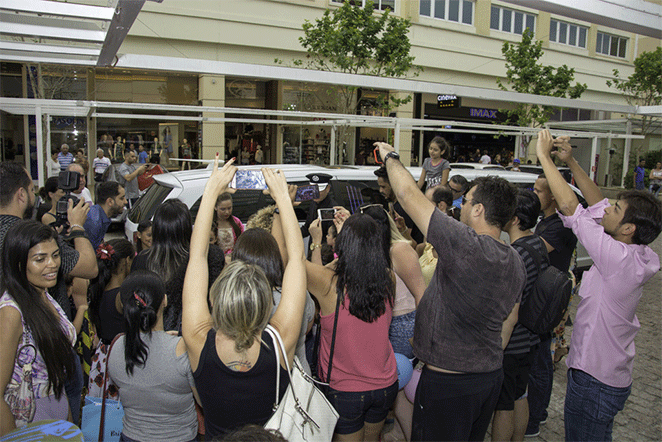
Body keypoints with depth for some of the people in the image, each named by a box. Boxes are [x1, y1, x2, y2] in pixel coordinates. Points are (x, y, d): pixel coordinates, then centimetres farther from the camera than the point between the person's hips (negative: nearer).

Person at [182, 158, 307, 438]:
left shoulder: (199, 342, -32)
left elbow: (197, 254, -22)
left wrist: (211, 191, -17)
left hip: (216, 435, 1)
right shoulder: (280, 343, -34)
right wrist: (282, 196, -17)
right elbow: (296, 256, -25)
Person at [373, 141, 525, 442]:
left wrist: (390, 156, -6)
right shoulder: (516, 262, 2)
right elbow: (509, 320, 13)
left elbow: (408, 194, -23)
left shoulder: (466, 245, -25)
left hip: (447, 383, -8)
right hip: (492, 377, 8)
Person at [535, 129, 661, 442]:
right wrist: (571, 162, 2)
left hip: (596, 381, -9)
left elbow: (570, 207, -27)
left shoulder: (621, 259, -28)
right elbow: (597, 204, 5)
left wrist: (544, 156, -18)